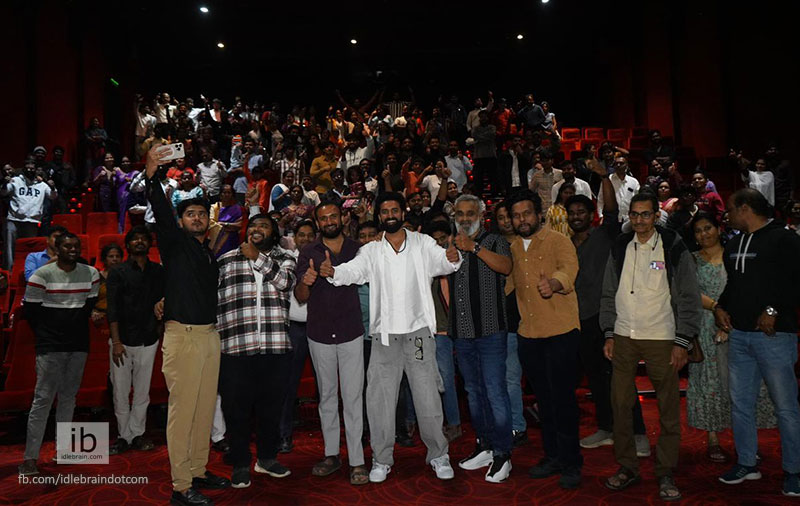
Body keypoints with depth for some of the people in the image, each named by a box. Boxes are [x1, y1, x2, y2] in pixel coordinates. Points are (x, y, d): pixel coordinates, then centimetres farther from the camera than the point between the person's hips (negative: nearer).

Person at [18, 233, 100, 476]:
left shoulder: (91, 273, 5)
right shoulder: (42, 275, -7)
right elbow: (30, 310, -2)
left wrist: (76, 327, 11)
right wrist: (46, 334, 5)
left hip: (79, 345, 4)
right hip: (51, 347, -4)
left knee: (68, 397, 11)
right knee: (43, 399, -6)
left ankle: (61, 447, 22)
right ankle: (30, 457, 0)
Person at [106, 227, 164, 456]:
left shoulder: (158, 271, 8)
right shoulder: (117, 273, 1)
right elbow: (113, 309, -4)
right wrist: (116, 341, -11)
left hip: (148, 341, 2)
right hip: (122, 341, -1)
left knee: (142, 392, 7)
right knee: (120, 392, 4)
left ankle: (137, 434, 18)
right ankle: (124, 436, 16)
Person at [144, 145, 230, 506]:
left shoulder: (210, 253, 19)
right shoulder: (175, 243, 0)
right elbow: (161, 214, -19)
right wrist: (151, 177, -32)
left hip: (210, 334, 7)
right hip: (183, 335, -7)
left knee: (205, 406, 12)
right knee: (182, 409, -4)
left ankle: (199, 472, 25)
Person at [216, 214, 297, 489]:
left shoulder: (284, 258, 11)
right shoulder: (226, 259, 11)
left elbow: (286, 282, -11)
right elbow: (212, 298, 10)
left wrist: (257, 257, -12)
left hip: (276, 347, 1)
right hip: (235, 347, 0)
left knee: (271, 406, 12)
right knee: (237, 407, 6)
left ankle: (267, 458, 32)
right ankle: (240, 465, 24)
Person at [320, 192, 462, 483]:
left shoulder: (422, 244, 4)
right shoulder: (371, 251, 6)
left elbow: (443, 262, -11)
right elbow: (353, 270, -9)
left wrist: (453, 259, -35)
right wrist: (332, 273, -31)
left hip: (418, 331, -1)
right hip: (384, 334, 1)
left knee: (428, 396, 6)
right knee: (380, 399, 6)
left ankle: (438, 455, 25)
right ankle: (382, 459, 23)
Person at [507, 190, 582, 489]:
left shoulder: (558, 241, -7)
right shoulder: (513, 249, 11)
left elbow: (569, 268, -27)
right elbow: (503, 284, 20)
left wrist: (554, 283, -47)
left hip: (560, 332, -5)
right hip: (528, 335, 6)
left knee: (562, 397, -2)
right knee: (543, 398, 15)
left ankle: (571, 464, 14)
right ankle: (552, 457, 29)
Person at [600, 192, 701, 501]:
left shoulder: (674, 248, -1)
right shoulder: (620, 248, 9)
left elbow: (689, 298, -2)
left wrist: (682, 342, -7)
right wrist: (609, 334, 7)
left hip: (661, 339, -3)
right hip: (623, 338, 3)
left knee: (669, 409, 3)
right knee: (620, 405, 4)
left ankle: (665, 474, 18)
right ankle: (627, 468, 19)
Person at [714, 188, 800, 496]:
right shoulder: (733, 245, 17)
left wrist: (774, 311, -17)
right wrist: (720, 308, 9)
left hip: (773, 334, -7)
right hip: (738, 334, 7)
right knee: (740, 403, 11)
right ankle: (746, 464, 23)